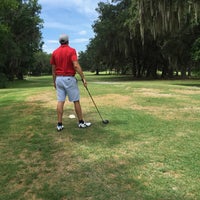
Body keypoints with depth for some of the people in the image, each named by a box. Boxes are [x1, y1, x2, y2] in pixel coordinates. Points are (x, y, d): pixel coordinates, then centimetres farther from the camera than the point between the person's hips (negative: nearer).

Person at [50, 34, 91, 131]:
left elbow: (53, 69, 10)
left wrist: (54, 81, 19)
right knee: (76, 101, 4)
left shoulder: (55, 52, 8)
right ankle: (81, 122, 12)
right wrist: (83, 78, -16)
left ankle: (59, 124, 4)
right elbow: (76, 65, -20)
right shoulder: (71, 50, -8)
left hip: (59, 79, 5)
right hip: (69, 79, -5)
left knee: (60, 101, 4)